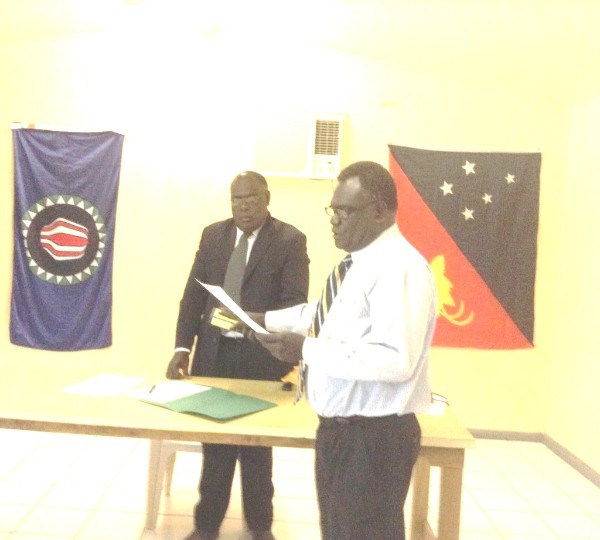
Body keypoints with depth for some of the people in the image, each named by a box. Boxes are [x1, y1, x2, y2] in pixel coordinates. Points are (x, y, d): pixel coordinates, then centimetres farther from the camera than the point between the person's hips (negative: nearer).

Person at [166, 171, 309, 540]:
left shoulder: (290, 240, -4)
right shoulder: (212, 235, 8)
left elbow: (295, 302, -12)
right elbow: (193, 295, 7)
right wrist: (183, 347, -2)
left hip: (263, 356, -3)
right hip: (214, 352, 3)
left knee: (257, 445, 12)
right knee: (214, 443, 13)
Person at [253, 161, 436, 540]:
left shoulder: (400, 268, -22)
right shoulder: (360, 263, 10)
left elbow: (397, 361, -31)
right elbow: (324, 313, 23)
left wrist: (308, 350, -29)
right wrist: (266, 320, 11)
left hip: (373, 437, -10)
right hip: (338, 428, 10)